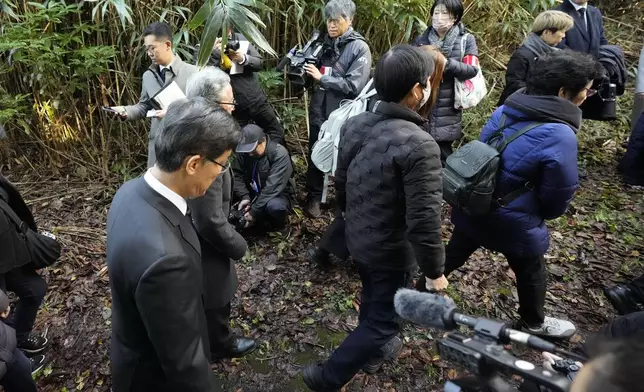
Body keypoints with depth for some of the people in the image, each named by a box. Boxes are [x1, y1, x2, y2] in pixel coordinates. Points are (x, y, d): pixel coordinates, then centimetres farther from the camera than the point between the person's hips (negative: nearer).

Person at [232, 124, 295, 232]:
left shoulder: (280, 154, -26)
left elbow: (272, 188, -31)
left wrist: (254, 212, -32)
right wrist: (244, 197, -25)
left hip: (278, 194, -6)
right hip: (253, 193, 6)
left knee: (274, 205, -41)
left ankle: (279, 222, -3)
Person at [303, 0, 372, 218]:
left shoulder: (359, 47, -10)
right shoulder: (323, 42, 7)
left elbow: (353, 86, -19)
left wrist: (321, 77, -19)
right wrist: (305, 67, -3)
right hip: (319, 111, 5)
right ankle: (314, 197, 30)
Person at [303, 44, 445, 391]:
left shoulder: (354, 125, -7)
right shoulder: (419, 144, -29)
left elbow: (340, 183, 5)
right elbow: (423, 220, -28)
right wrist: (434, 270, -13)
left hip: (356, 238, 7)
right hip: (392, 251, -7)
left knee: (372, 297, 30)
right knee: (384, 319, 14)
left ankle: (376, 351, 55)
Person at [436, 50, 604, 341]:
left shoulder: (506, 110, -5)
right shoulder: (560, 136, -25)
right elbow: (559, 193, -14)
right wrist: (546, 212, 9)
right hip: (511, 220, -6)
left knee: (454, 254, 26)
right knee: (531, 271, 22)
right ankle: (534, 323, 47)